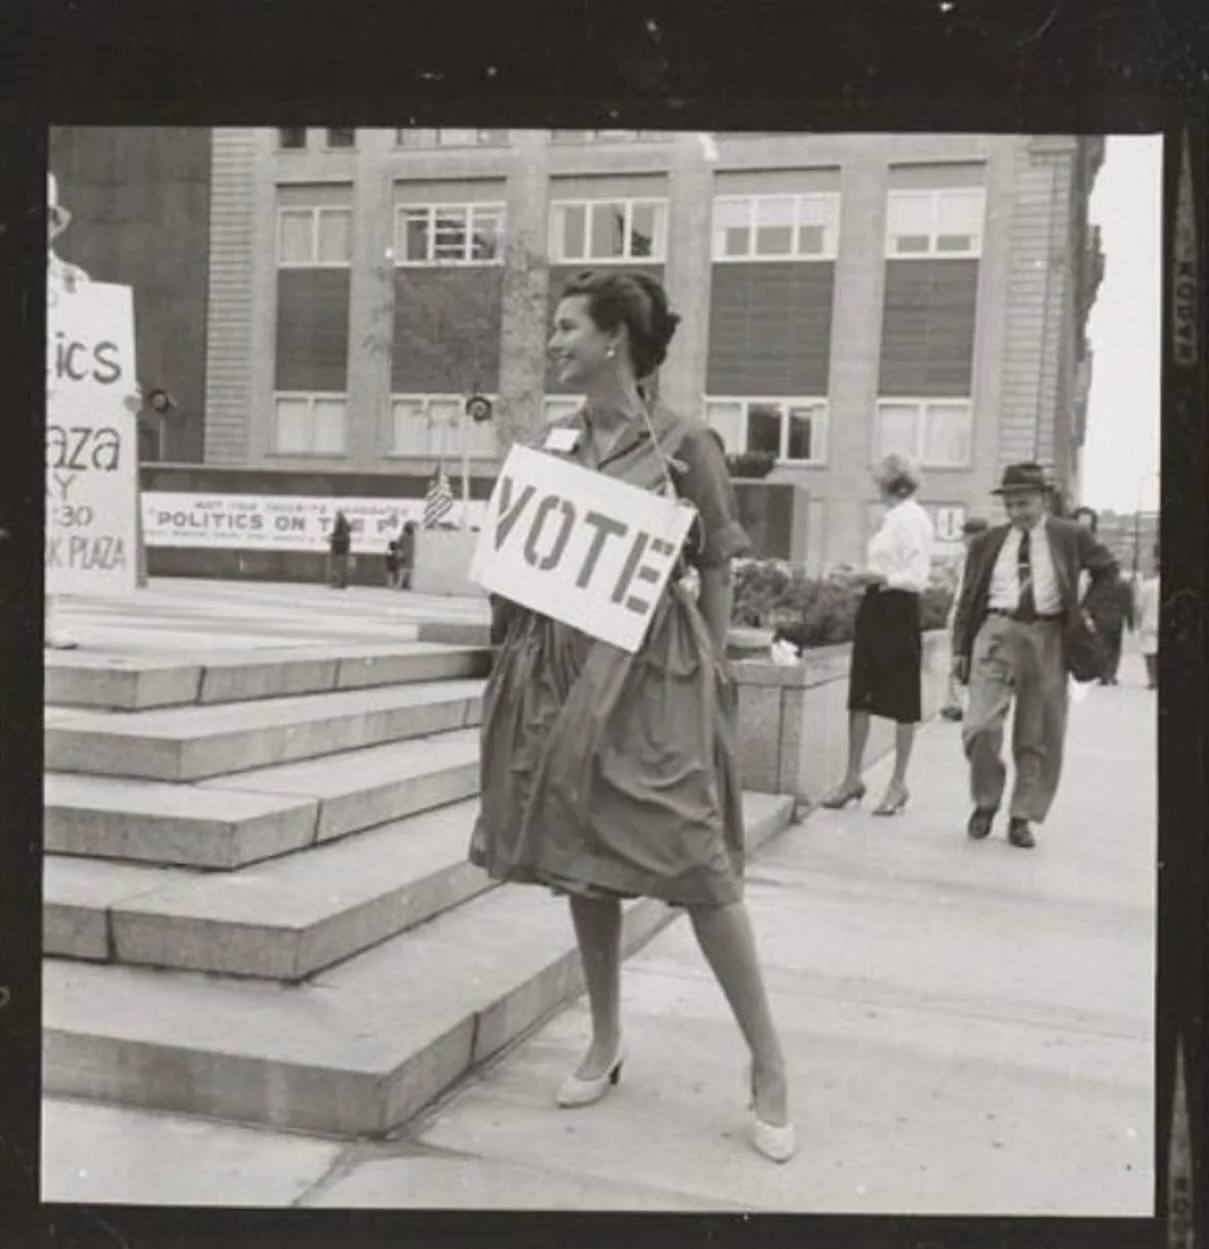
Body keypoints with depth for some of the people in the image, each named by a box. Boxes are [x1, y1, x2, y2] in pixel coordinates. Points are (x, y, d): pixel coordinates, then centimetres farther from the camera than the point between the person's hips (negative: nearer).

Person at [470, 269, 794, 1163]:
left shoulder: (683, 445, -5)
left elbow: (717, 573, -1)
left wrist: (710, 674, -4)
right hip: (562, 666, 5)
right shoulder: (548, 445, 9)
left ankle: (768, 1063, 6)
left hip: (651, 669, -5)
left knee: (694, 860, -7)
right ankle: (606, 1040, 28)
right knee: (582, 857, 11)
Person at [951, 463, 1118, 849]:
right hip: (997, 633, 0)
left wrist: (1085, 612, 9)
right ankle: (986, 802, 13)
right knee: (980, 727, -12)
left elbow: (1107, 570, 20)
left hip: (1048, 639, 0)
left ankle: (1023, 817, 19)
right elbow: (968, 599, 12)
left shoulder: (1071, 537, 6)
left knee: (1038, 738, 5)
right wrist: (961, 649, 6)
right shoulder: (986, 543, 9)